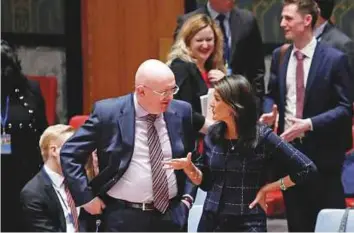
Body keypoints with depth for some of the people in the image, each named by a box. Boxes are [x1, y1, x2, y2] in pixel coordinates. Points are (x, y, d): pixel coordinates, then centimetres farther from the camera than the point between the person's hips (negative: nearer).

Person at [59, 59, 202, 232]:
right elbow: (70, 154, -3)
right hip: (123, 217, -3)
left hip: (171, 216, 3)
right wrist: (87, 198, -6)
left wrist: (188, 196, 5)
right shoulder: (108, 113, -9)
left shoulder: (181, 112, 2)